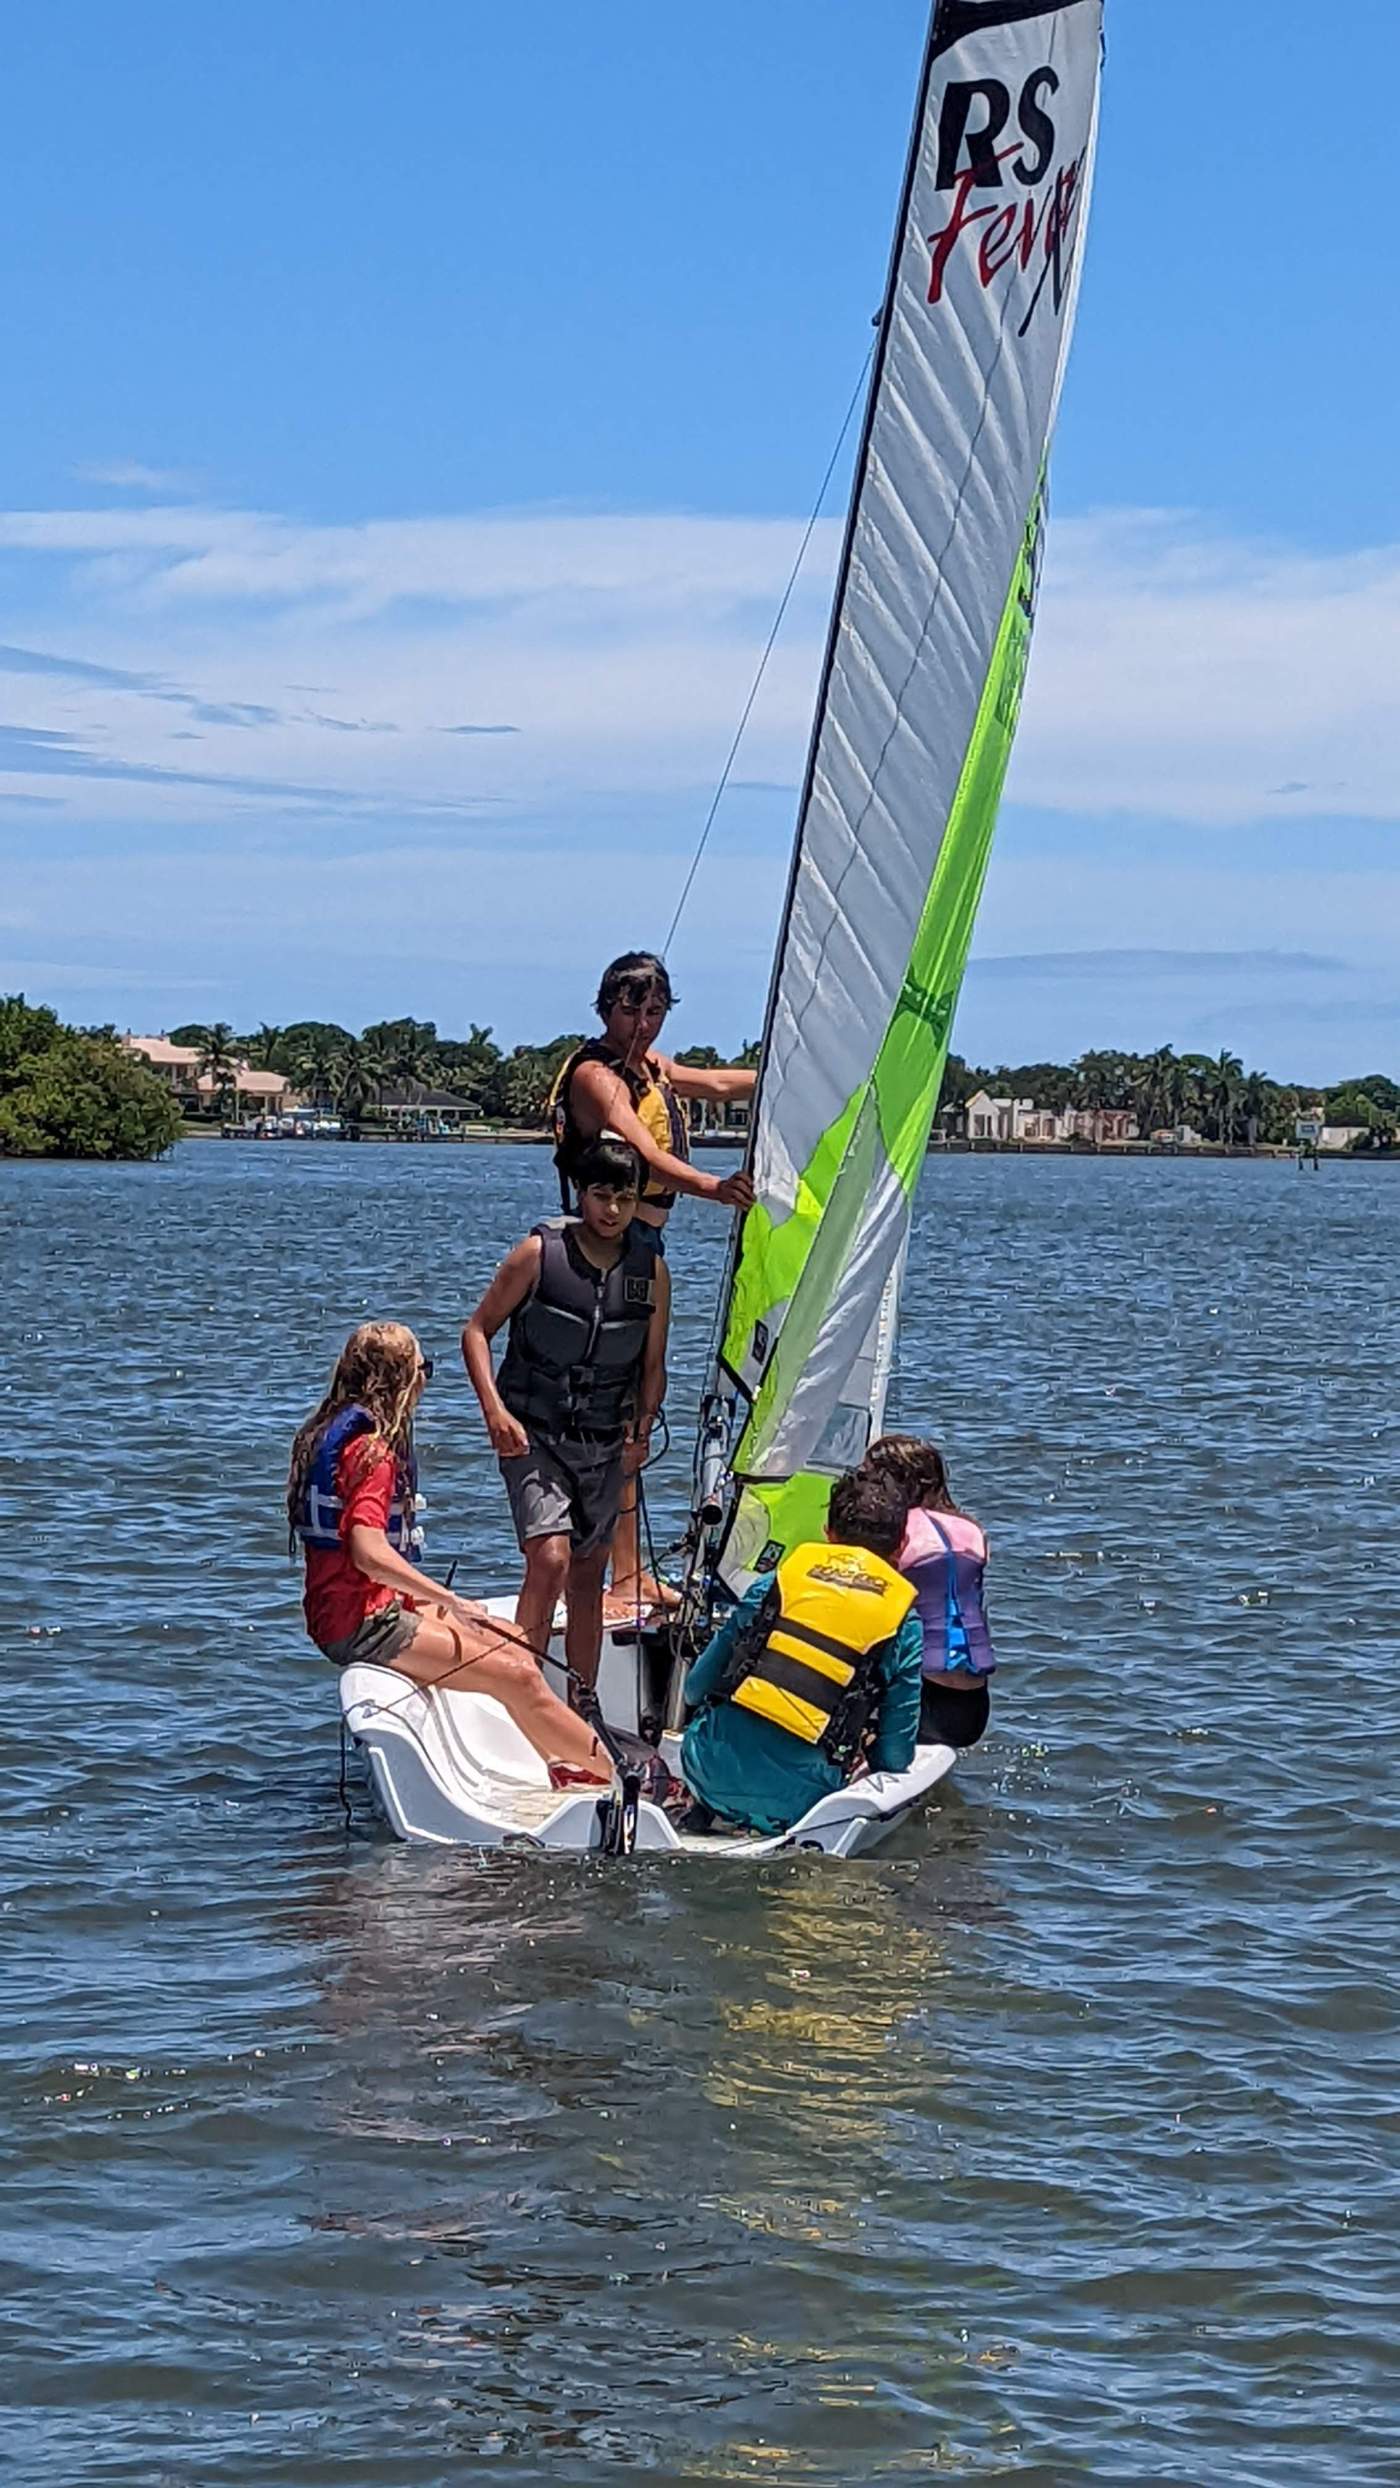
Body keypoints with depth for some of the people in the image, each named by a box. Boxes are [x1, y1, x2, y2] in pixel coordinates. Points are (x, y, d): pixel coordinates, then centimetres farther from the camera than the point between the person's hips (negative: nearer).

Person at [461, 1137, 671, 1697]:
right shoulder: (540, 1253, -8)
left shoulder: (651, 1272, 3)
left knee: (589, 1577, 10)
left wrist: (642, 1430, -3)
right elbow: (478, 1330, -2)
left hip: (604, 1442, 4)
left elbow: (653, 1366, 13)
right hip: (533, 1435, -4)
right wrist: (494, 1410, -14)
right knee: (550, 1559, -20)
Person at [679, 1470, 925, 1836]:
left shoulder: (776, 1583, 12)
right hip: (791, 1805, -4)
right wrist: (858, 1754, 33)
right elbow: (894, 1758, 8)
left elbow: (696, 1688, 19)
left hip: (713, 1779, 5)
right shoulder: (904, 1627, 6)